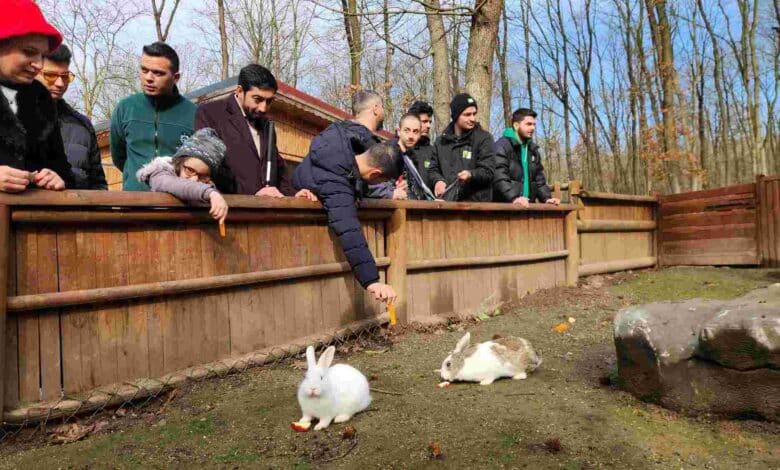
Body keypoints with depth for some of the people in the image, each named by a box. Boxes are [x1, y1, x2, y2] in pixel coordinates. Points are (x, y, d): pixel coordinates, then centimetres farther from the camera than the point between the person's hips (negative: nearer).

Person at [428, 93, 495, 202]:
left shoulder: (484, 138, 3)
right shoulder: (441, 141, 15)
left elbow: (488, 172, -5)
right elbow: (433, 168, 18)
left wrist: (471, 174, -25)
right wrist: (438, 180, -5)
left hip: (476, 202, -3)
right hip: (447, 201, 3)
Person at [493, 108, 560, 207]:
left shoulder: (532, 149, 20)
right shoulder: (502, 146, -6)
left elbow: (539, 179, 22)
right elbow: (499, 177, -19)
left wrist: (547, 198, 5)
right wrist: (513, 198, -33)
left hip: (527, 206, 8)